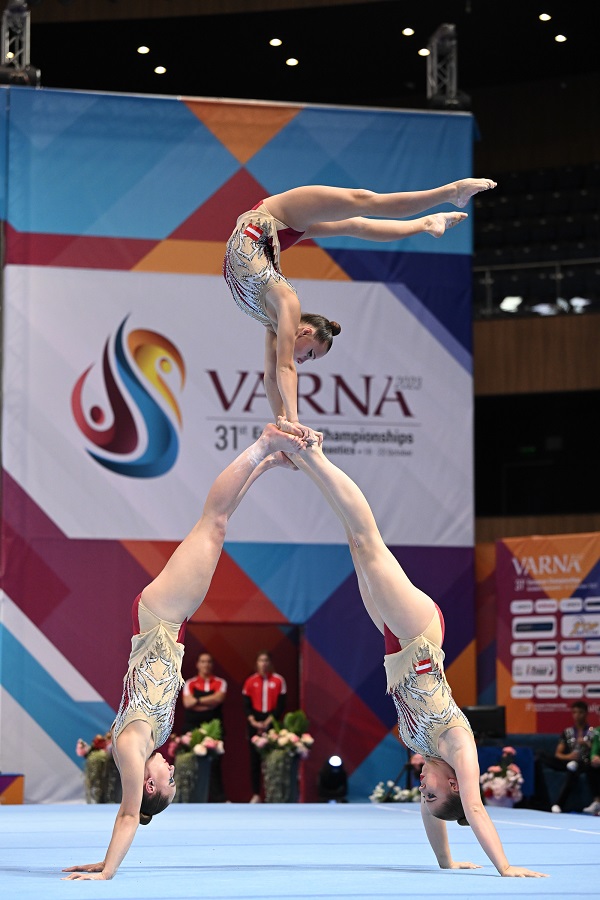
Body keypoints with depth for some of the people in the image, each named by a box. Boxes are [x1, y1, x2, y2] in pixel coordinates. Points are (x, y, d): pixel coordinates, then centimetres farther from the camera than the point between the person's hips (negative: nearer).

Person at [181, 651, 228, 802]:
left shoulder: (220, 683, 9)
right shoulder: (189, 684, 9)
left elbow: (219, 698, -9)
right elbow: (188, 703, -6)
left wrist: (198, 700, -7)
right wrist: (209, 703, -6)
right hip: (192, 726, 0)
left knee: (214, 762, -5)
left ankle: (218, 798, -2)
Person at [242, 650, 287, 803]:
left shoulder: (278, 680, 0)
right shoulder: (250, 681, 5)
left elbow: (281, 704, -2)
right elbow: (246, 704, 4)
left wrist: (268, 721, -11)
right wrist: (253, 722, -10)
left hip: (272, 721, -2)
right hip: (254, 723, 2)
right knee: (255, 758, 2)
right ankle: (256, 794, 6)